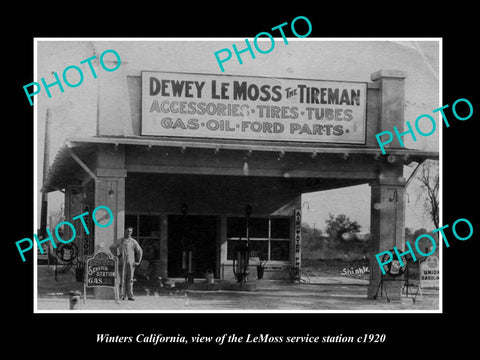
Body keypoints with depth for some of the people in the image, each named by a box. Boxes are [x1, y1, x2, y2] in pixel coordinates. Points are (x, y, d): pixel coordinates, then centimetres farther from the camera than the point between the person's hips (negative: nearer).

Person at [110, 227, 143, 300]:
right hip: (122, 262, 0)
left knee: (130, 279, -3)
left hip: (131, 263, 0)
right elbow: (112, 247, 16)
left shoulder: (133, 241, 6)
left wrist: (138, 262, 7)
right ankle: (123, 295, 2)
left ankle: (130, 295, -1)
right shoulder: (119, 241, 8)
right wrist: (116, 254, 3)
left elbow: (139, 251, 11)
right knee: (122, 279, -1)